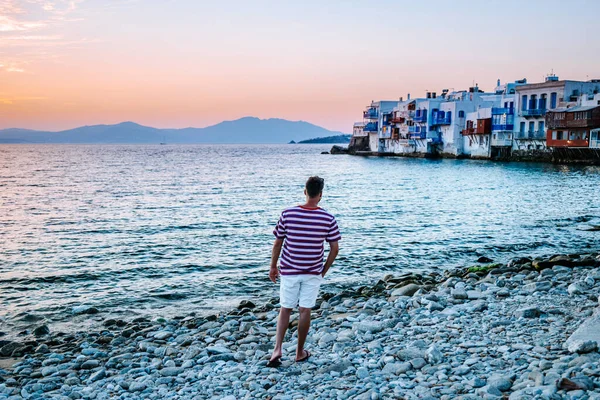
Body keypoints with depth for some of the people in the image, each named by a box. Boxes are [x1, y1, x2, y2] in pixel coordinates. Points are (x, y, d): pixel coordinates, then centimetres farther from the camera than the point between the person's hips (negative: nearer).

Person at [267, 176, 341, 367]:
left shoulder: (287, 214, -11)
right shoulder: (328, 219, -10)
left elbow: (277, 244, -4)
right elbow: (334, 249, -5)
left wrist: (273, 267, 9)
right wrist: (324, 270, 9)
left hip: (289, 271, 0)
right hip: (313, 272, 0)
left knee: (285, 310, 12)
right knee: (305, 311, 10)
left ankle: (277, 349, 0)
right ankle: (300, 352, 20)